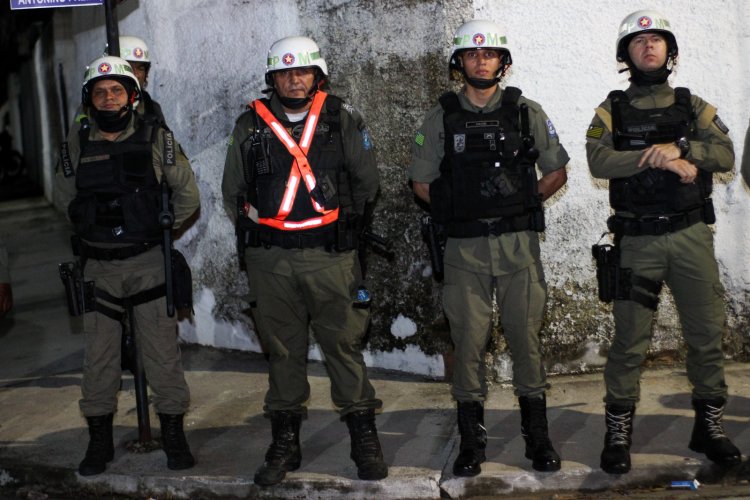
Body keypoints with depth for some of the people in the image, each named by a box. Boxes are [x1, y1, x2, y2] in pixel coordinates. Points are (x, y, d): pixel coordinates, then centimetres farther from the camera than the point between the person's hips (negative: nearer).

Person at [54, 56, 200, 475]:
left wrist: (162, 228, 8)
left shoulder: (157, 141, -3)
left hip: (149, 263, -2)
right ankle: (100, 441, 20)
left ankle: (173, 436, 14)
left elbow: (187, 193, 7)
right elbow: (66, 197, 19)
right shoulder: (77, 150, 2)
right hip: (98, 268, 2)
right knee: (99, 357, 8)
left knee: (163, 353, 1)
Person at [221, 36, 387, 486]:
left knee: (345, 343, 0)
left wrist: (344, 228, 10)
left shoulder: (343, 120, 2)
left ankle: (365, 440, 12)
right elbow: (234, 191, 15)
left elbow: (366, 183, 9)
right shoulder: (250, 126, 6)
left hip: (330, 255, -2)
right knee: (282, 350, 9)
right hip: (270, 259, 2)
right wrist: (258, 232, 13)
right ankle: (285, 444, 19)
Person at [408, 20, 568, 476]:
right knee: (468, 341, 2)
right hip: (465, 248, 0)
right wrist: (456, 209, 1)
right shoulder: (441, 119, 6)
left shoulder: (527, 112, 5)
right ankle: (472, 441, 12)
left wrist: (523, 200, 2)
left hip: (519, 244, 0)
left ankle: (538, 436, 14)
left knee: (527, 337, 2)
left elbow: (557, 173, 12)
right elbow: (422, 182, 11)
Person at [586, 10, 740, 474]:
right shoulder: (611, 111, 5)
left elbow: (726, 155, -3)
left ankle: (710, 425, 18)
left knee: (707, 334, 5)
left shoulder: (693, 106, 10)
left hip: (692, 235, 2)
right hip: (639, 240, -2)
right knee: (630, 339, -1)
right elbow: (599, 160, -13)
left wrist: (679, 147, -20)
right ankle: (619, 432, 9)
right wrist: (663, 159, -20)